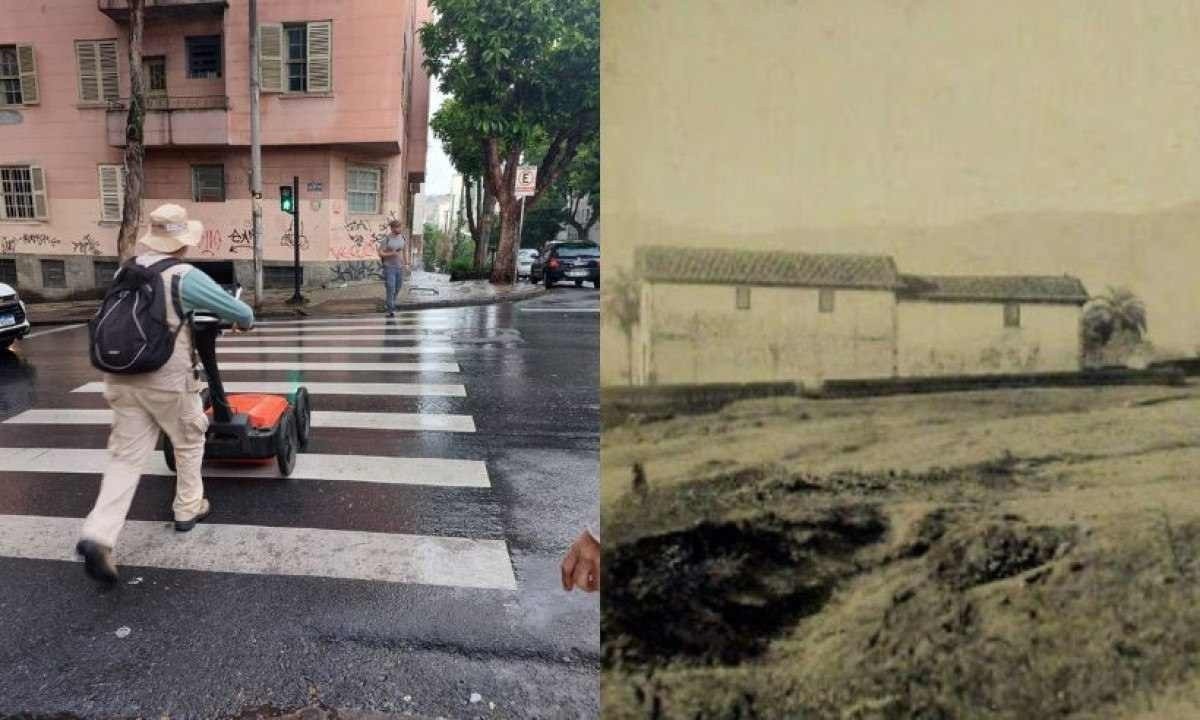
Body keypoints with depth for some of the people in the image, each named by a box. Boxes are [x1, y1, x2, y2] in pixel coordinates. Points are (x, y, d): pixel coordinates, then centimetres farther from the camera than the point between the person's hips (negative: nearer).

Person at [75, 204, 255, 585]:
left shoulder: (125, 271, 10)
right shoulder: (185, 277, -10)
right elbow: (240, 312, -5)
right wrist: (245, 322, 20)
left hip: (121, 377, 5)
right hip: (168, 381, -5)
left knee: (125, 457, 6)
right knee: (189, 443, 19)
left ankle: (98, 535, -7)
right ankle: (188, 509, 32)